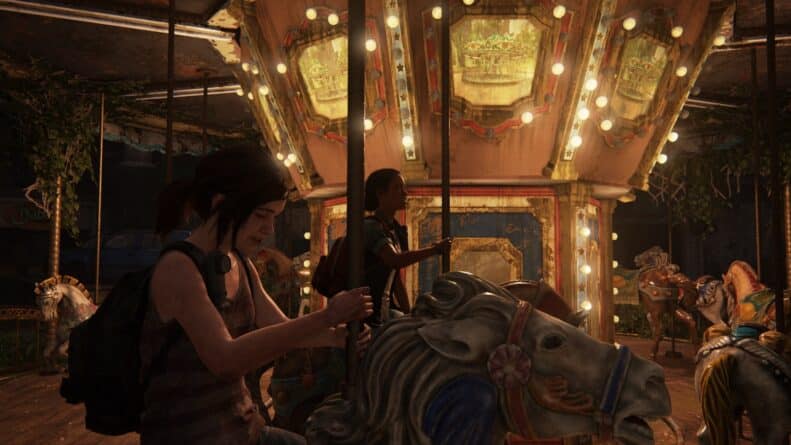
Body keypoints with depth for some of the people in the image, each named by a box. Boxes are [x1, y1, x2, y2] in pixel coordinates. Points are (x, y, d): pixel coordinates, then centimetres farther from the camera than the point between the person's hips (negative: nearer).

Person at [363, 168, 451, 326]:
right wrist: (435, 249, -27)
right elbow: (395, 260, -29)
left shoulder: (396, 229, 11)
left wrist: (408, 314, 11)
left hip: (385, 312, 7)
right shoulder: (370, 227, -13)